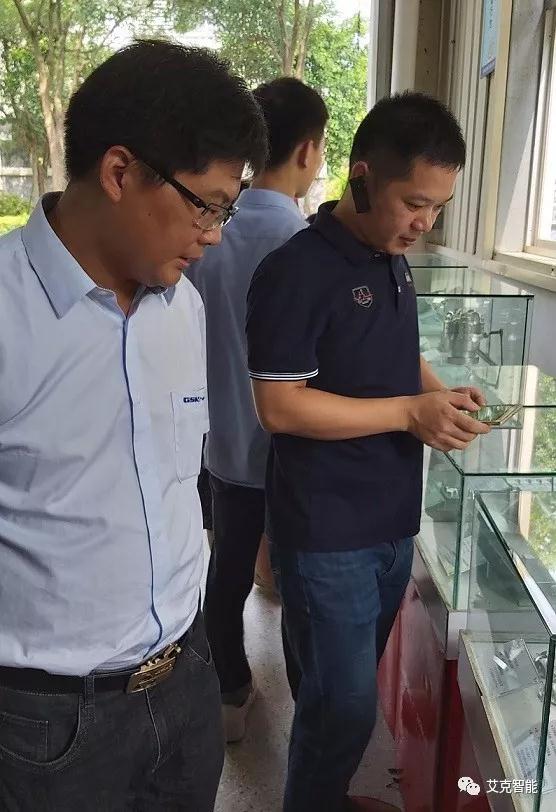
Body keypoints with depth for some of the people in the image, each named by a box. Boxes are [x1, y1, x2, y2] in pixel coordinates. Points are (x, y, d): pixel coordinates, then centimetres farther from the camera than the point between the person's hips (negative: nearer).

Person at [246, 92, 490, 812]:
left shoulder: (393, 262, 10)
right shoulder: (297, 271, -17)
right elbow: (280, 407, -20)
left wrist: (442, 394, 2)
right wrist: (410, 412, -20)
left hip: (392, 521, 8)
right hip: (327, 532, -8)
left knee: (350, 693, 22)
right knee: (343, 704, 4)